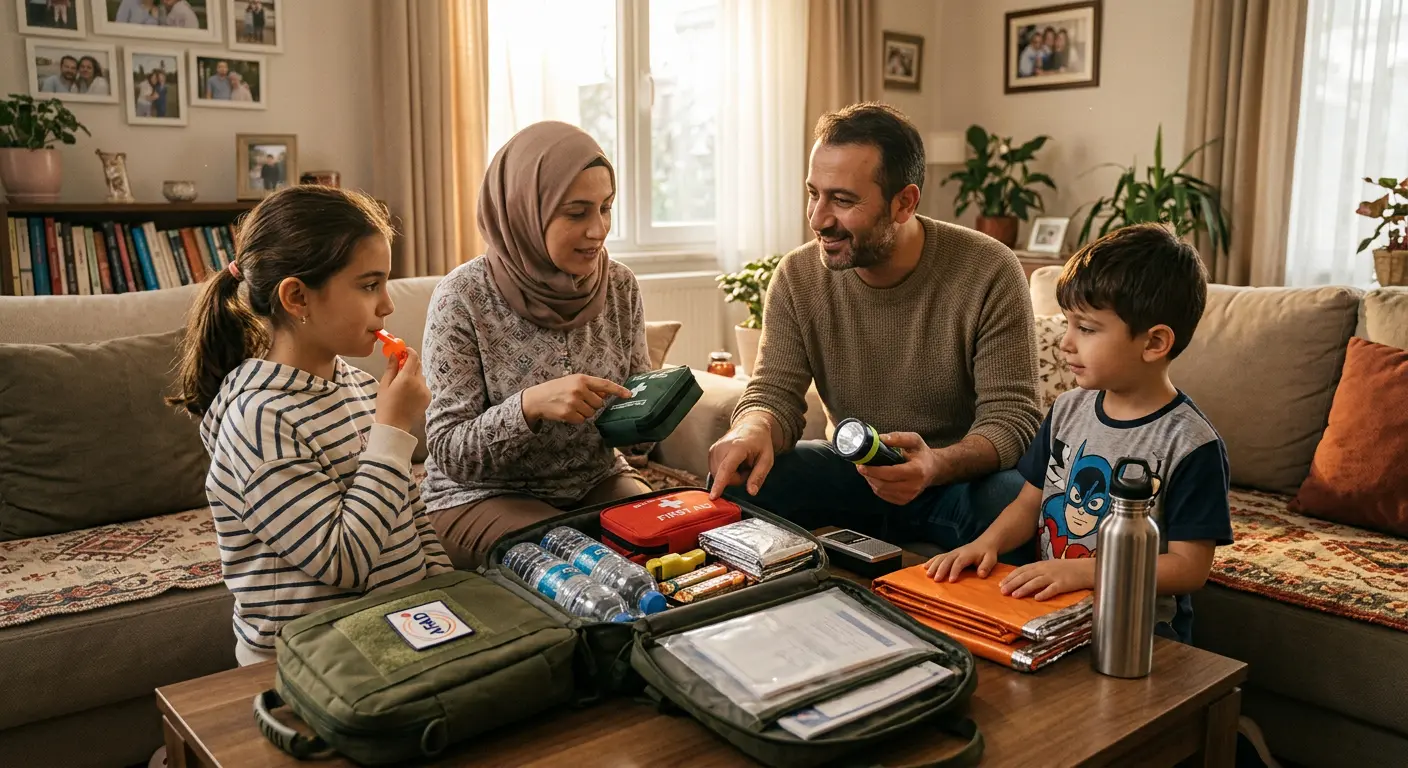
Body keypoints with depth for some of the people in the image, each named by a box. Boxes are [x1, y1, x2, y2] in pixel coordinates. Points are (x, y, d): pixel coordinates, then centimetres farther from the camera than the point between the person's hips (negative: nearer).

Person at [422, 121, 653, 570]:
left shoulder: (620, 287, -3)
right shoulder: (464, 296, -17)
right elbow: (449, 453, -16)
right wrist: (530, 405, -33)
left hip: (597, 482, 5)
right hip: (481, 496, -5)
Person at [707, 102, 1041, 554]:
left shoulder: (989, 274, -17)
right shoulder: (797, 277, -7)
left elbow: (1011, 417, -18)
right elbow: (774, 393, -6)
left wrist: (937, 466, -40)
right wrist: (755, 428, -33)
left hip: (962, 473, -2)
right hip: (849, 471, 3)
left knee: (1015, 500, -36)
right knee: (735, 484, -22)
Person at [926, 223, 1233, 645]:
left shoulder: (1191, 443, -12)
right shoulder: (1067, 410, 8)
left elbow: (1190, 567, -12)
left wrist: (1081, 571, -22)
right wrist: (987, 543, -6)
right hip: (1050, 607, 6)